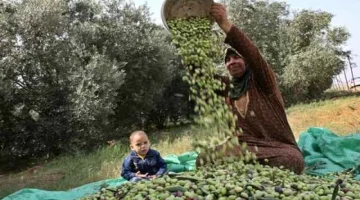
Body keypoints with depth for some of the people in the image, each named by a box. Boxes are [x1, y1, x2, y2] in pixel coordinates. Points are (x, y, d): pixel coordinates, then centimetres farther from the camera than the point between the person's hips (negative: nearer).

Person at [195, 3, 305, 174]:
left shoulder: (262, 82, 2)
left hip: (278, 148, -2)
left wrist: (225, 24, -31)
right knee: (204, 160, -25)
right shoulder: (226, 87, 15)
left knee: (289, 161, -37)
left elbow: (254, 54, -18)